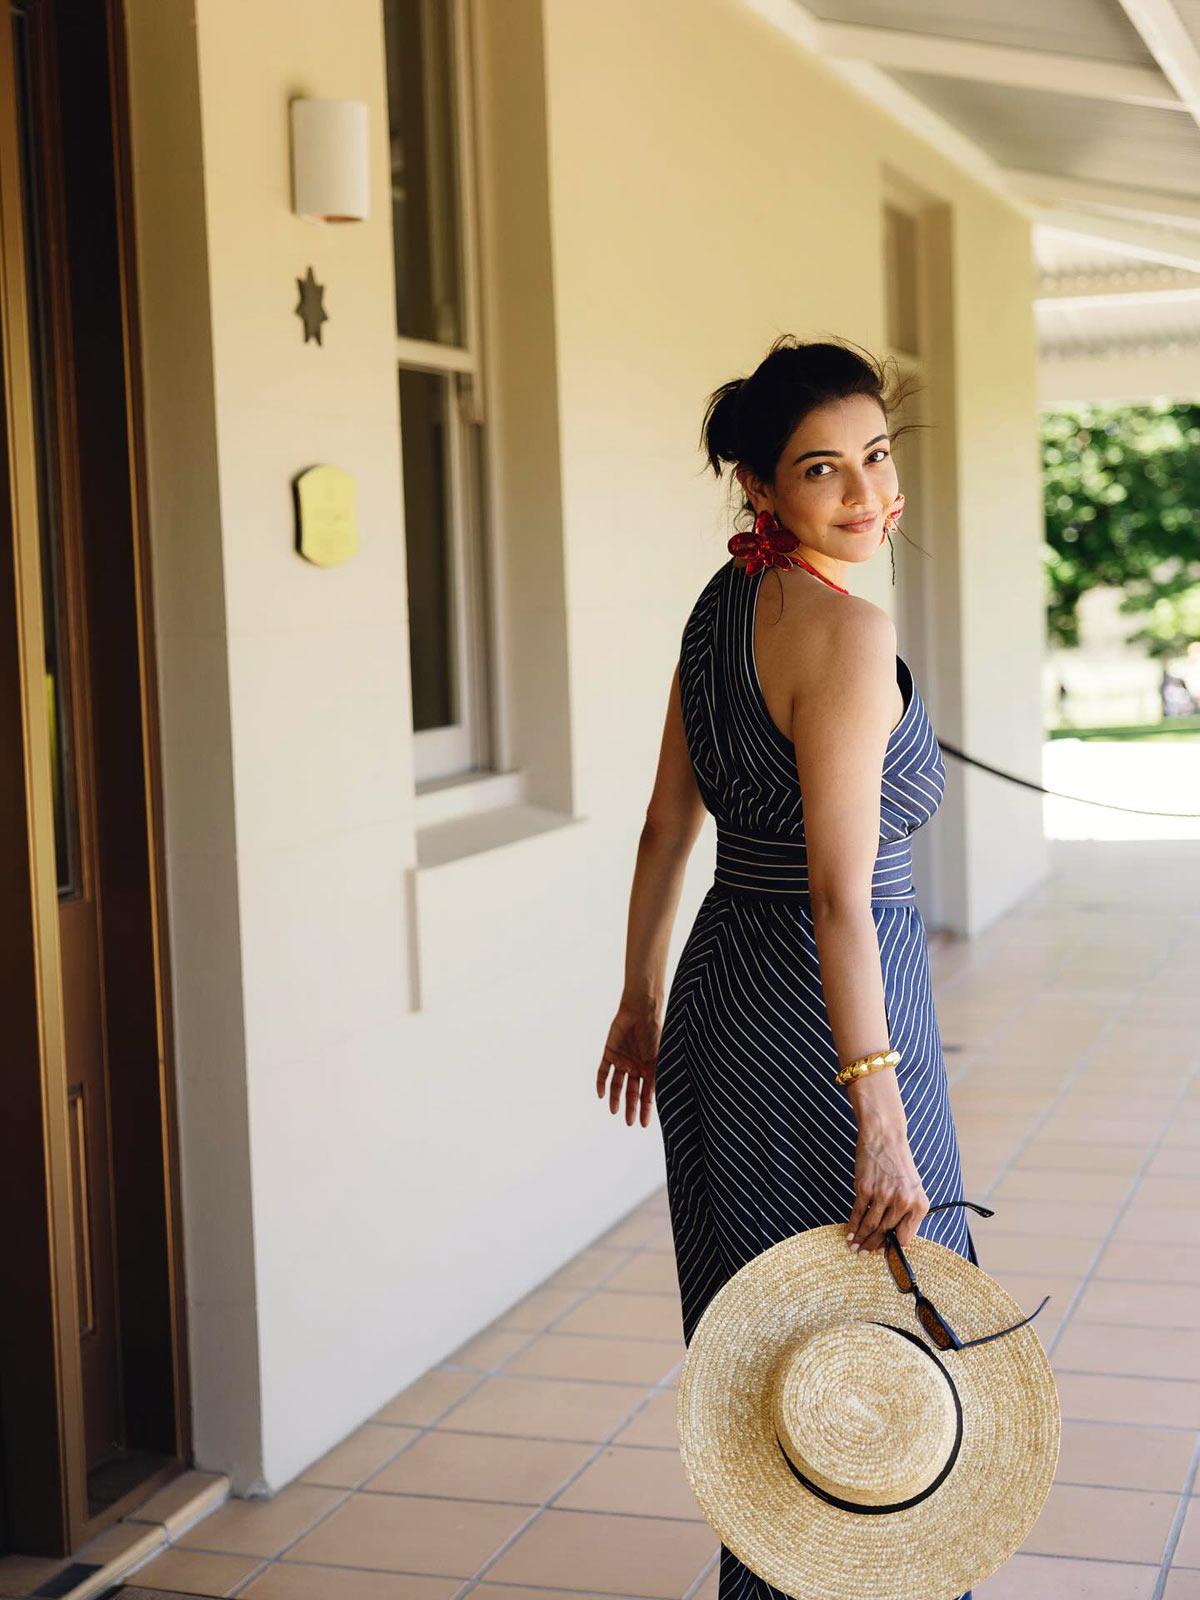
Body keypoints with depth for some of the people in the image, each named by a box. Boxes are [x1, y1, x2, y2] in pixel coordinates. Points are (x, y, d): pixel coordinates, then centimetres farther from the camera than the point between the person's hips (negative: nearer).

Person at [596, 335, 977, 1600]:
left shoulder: (722, 606, 7)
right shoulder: (845, 629, -18)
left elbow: (666, 826, 13)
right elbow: (840, 891, -24)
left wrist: (644, 1000, 21)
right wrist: (883, 1113, -24)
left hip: (722, 1002, 9)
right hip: (826, 1013, -8)